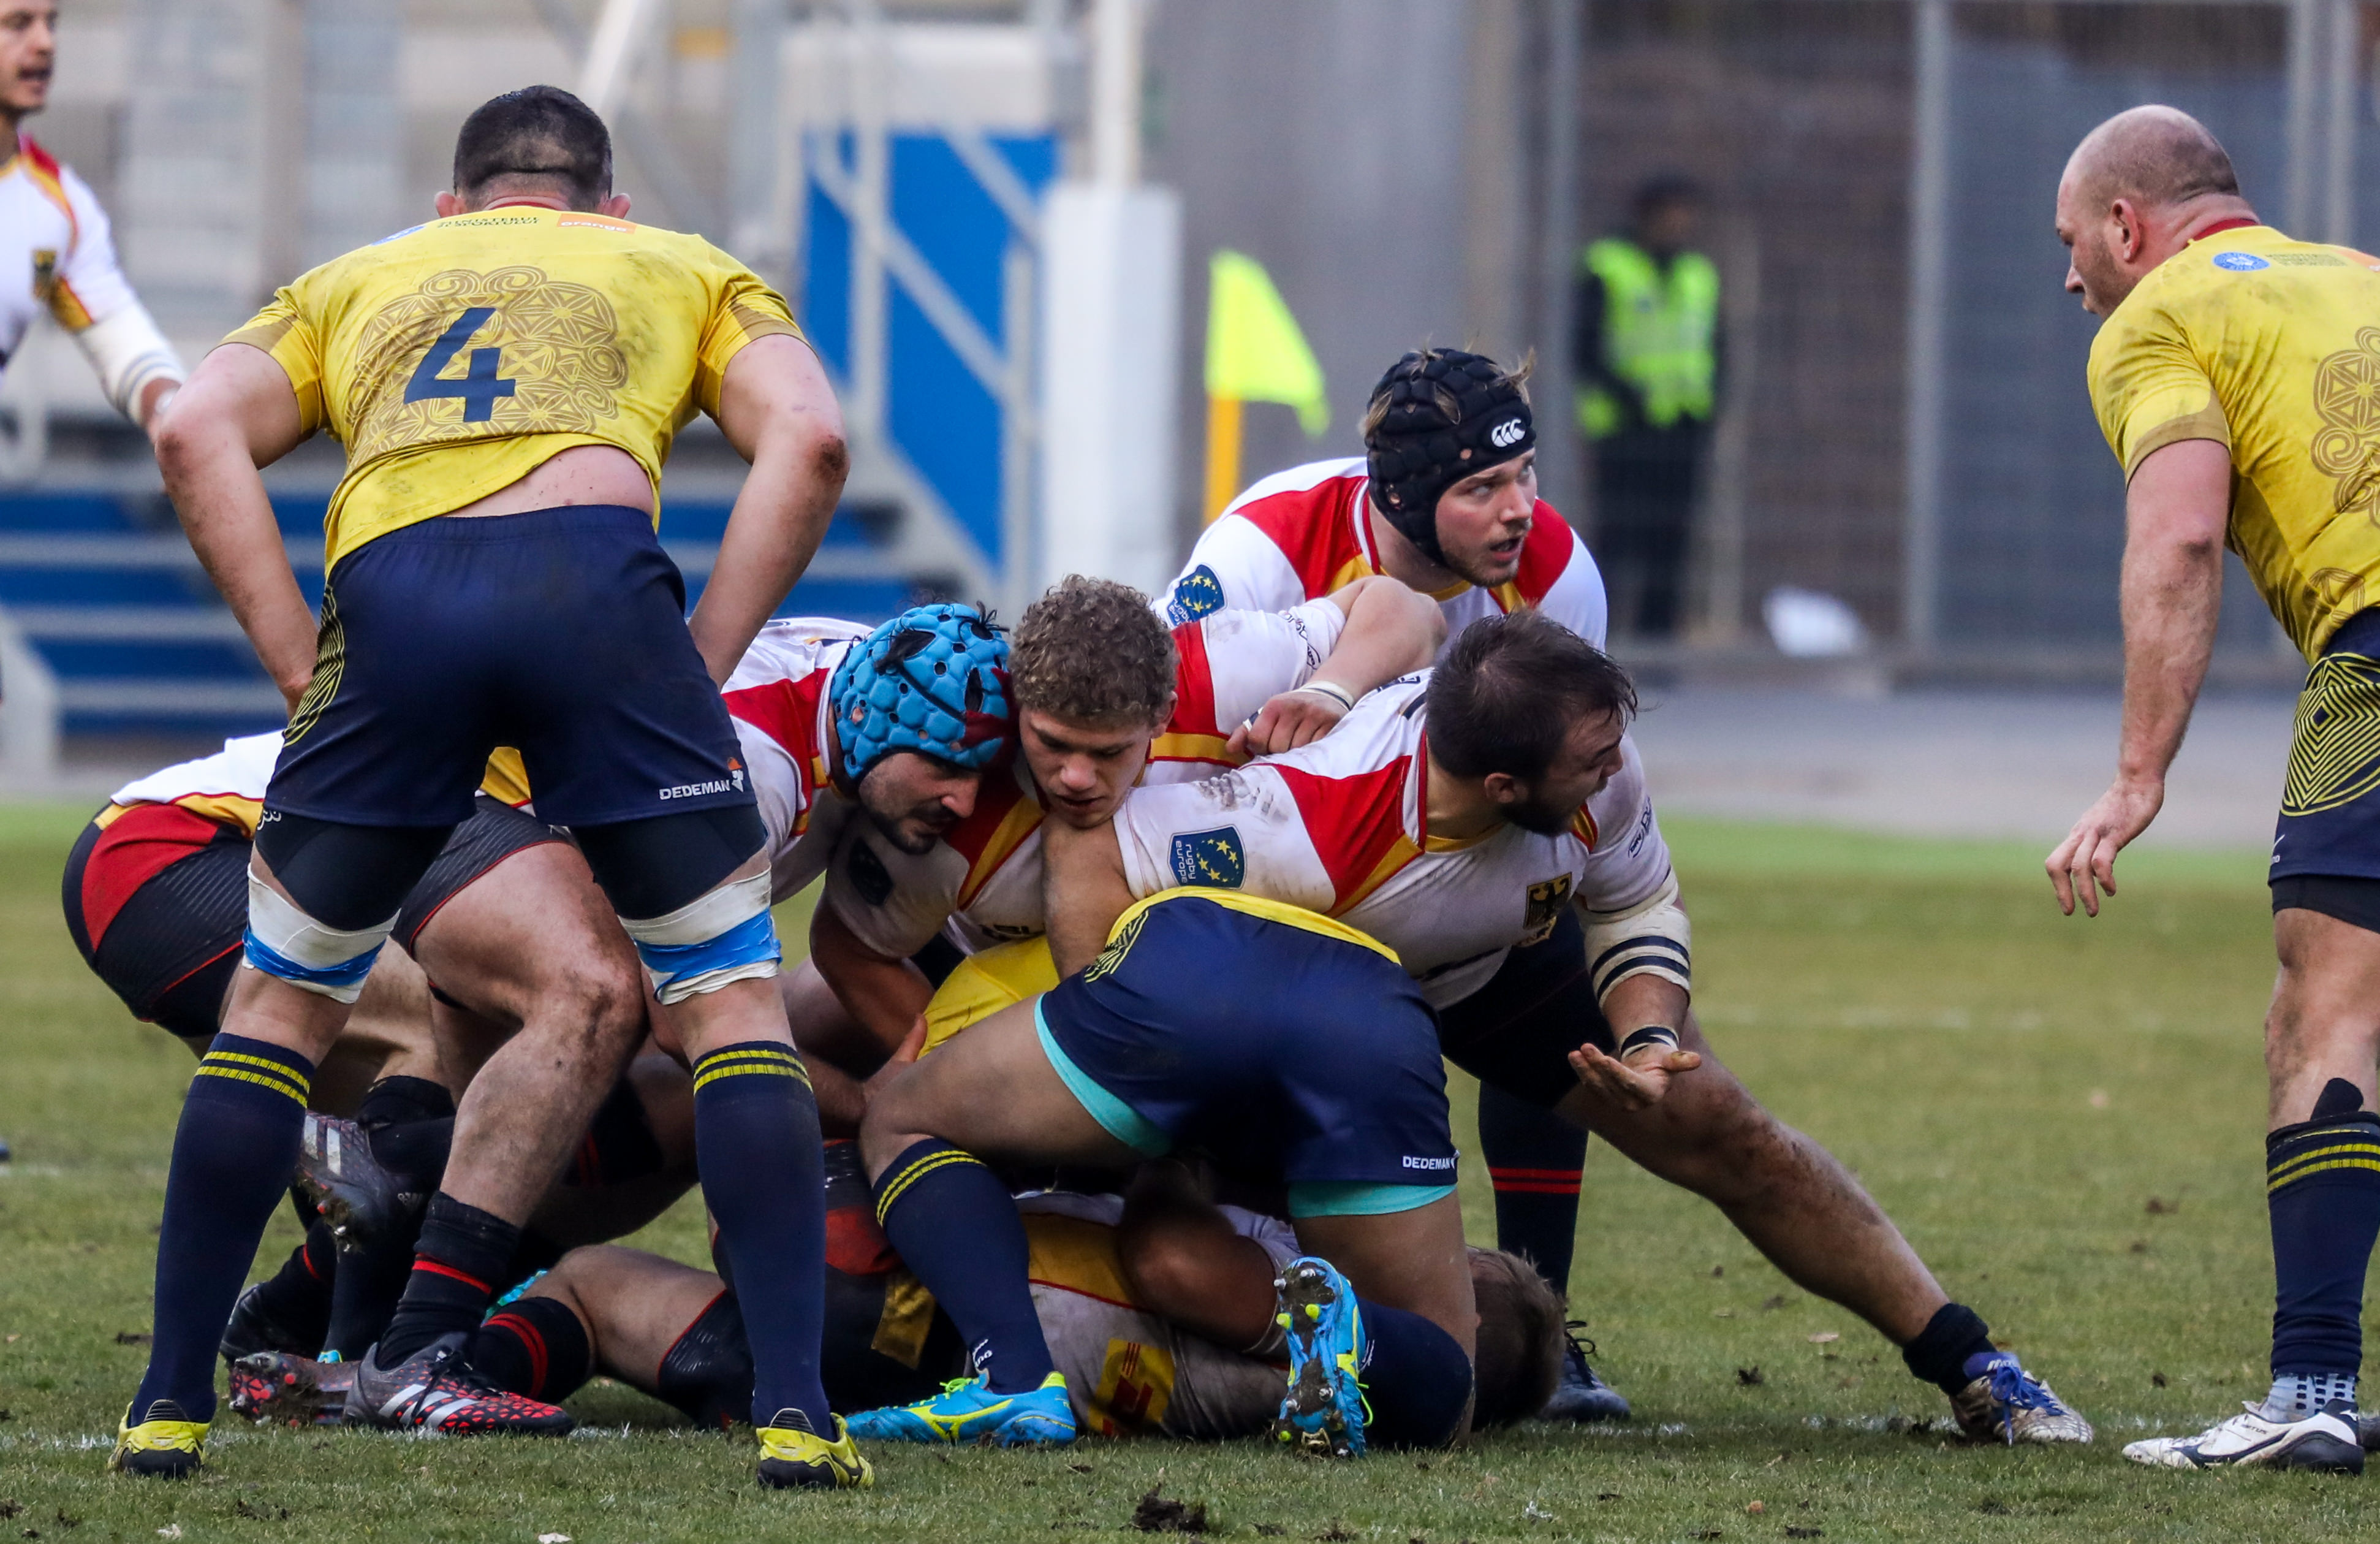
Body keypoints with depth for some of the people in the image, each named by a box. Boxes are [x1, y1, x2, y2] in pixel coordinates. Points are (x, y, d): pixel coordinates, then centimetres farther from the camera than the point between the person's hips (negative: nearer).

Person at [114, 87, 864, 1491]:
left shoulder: (361, 282, 36)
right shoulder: (685, 268, 33)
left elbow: (200, 432, 16)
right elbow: (808, 439, 12)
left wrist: (308, 673, 12)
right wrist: (700, 668, 11)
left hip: (391, 589, 1)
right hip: (594, 570, -1)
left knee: (283, 1003, 19)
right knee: (733, 999, 11)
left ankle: (173, 1401, 17)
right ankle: (795, 1411, 1)